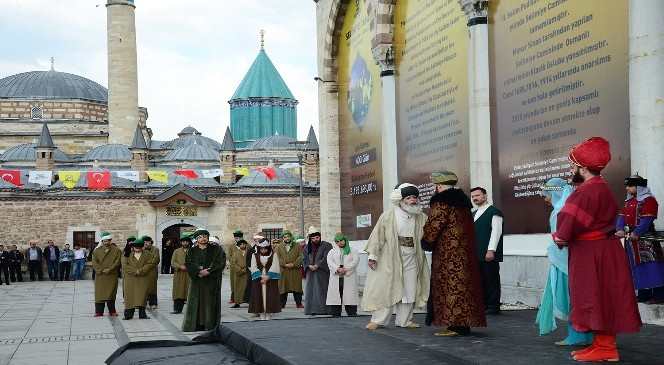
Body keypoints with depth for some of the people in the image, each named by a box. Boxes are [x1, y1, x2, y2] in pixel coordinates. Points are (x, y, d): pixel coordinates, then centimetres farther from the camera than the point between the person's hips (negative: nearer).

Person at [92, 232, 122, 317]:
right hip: (100, 276, 2)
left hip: (112, 276, -2)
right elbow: (94, 262, 2)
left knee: (110, 293, -3)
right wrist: (101, 270, -11)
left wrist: (109, 270, -12)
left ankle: (112, 311, 3)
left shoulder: (116, 251, 5)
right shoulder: (97, 251, 11)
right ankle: (99, 311, 2)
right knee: (99, 293, -1)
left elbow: (117, 262, -4)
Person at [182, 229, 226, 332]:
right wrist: (199, 271, -17)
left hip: (211, 280, -2)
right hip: (196, 281, 2)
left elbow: (220, 263, -6)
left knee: (210, 303, -4)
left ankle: (210, 326, -1)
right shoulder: (192, 251, 10)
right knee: (195, 303, -2)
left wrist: (208, 271, -16)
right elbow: (188, 264, -1)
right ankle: (197, 325, 1)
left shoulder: (215, 249, 5)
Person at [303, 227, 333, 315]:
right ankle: (312, 309, 3)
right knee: (311, 290, 1)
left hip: (322, 272, -5)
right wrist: (309, 266, -9)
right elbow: (305, 259, 10)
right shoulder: (307, 247, 15)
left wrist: (317, 266, -15)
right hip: (311, 272, 5)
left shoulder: (326, 245, 0)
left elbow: (326, 258, -9)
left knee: (322, 291, -7)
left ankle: (323, 309, -7)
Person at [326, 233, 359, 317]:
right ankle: (336, 312, 0)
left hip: (349, 276, -1)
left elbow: (355, 261, -1)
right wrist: (337, 269, -16)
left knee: (350, 295, -7)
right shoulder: (332, 251, 18)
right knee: (335, 294, -4)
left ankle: (352, 312, -5)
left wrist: (346, 269, -14)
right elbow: (329, 261, 1)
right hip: (336, 277, 1)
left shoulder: (352, 251, 14)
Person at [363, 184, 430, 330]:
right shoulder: (389, 215, -4)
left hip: (411, 259, 4)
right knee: (385, 287, -2)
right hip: (391, 258, -4)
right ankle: (378, 319, 4)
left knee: (409, 290, 5)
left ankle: (404, 320, 15)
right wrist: (373, 255, -9)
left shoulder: (420, 217, 8)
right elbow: (378, 234, -5)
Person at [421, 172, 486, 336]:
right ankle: (464, 324, 12)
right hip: (466, 251, 9)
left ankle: (455, 325, -10)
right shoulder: (463, 201, 16)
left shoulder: (441, 202, -11)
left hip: (447, 253, -9)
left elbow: (433, 226, -12)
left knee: (450, 286, -7)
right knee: (463, 285, 9)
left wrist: (426, 242, 6)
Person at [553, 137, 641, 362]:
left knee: (597, 299, -5)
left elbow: (571, 220, -22)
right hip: (598, 250, 10)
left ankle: (606, 348, 0)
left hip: (593, 256, -10)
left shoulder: (589, 191, -19)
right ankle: (602, 344, 19)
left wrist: (560, 238, -7)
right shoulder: (598, 187, 15)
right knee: (599, 300, 13)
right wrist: (563, 237, 5)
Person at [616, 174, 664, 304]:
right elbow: (622, 216, 9)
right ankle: (643, 294, 19)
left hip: (644, 238, -9)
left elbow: (647, 219, -19)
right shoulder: (629, 201, 18)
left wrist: (637, 233, -26)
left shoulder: (648, 200, -10)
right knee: (637, 265, 12)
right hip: (631, 239, 9)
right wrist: (620, 229, -8)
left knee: (650, 266, -11)